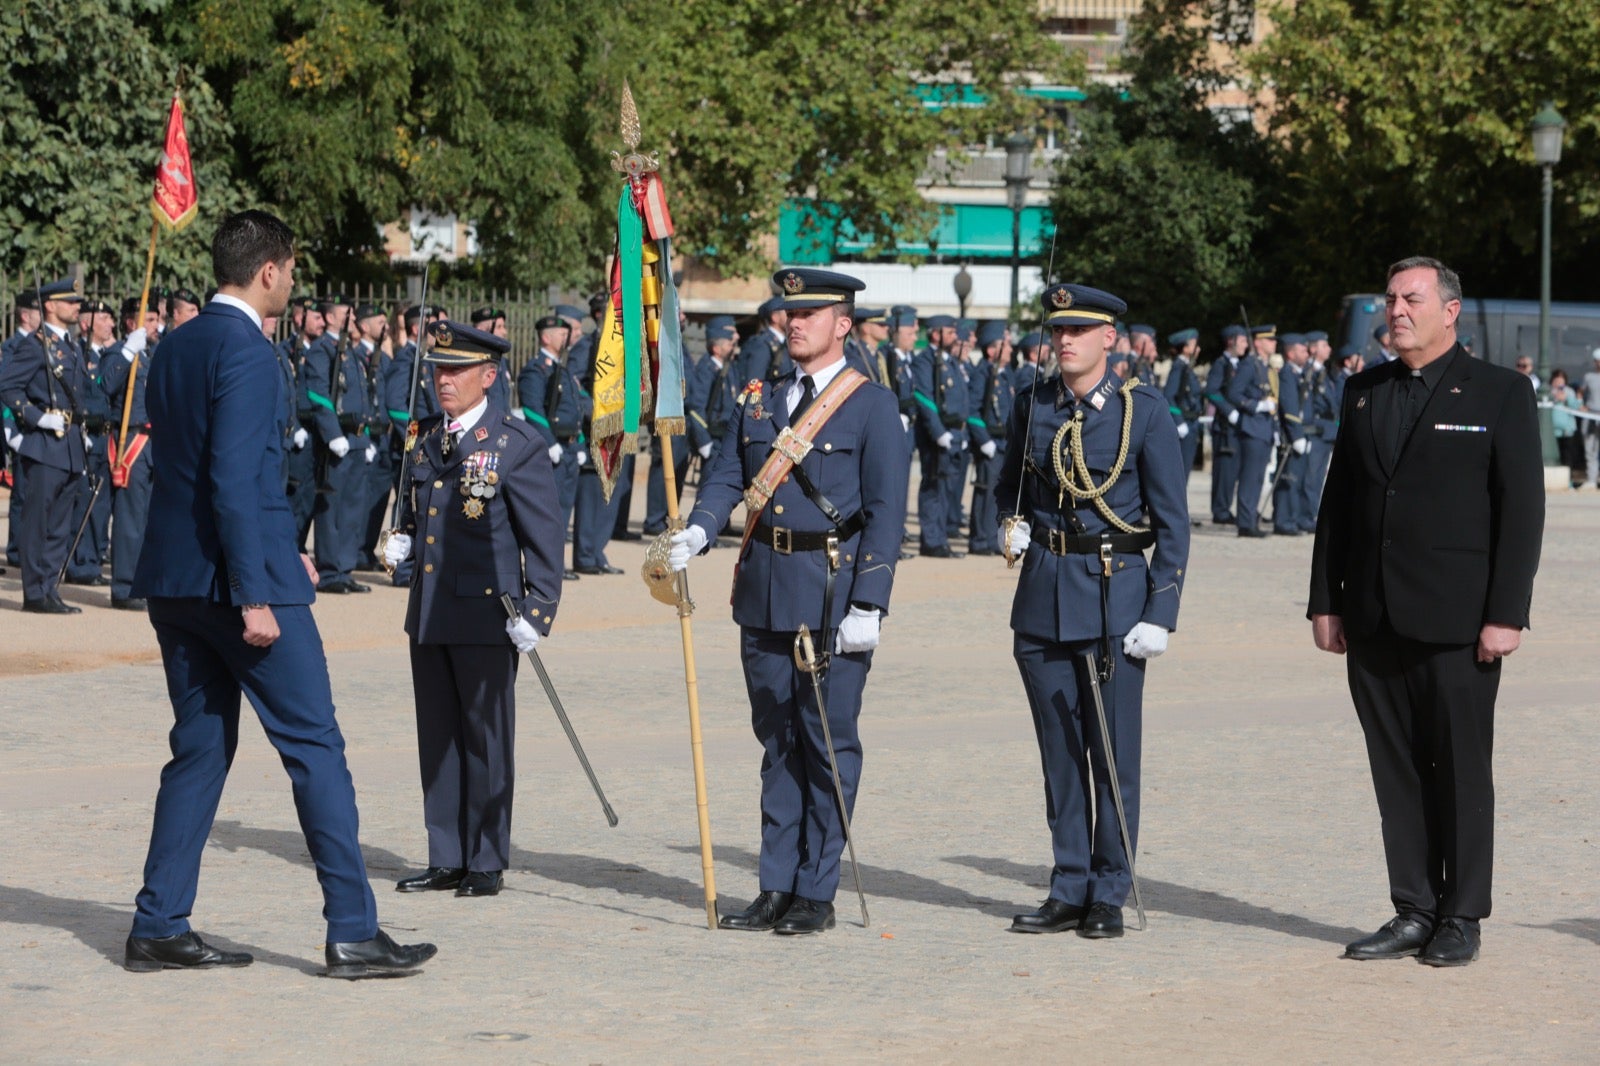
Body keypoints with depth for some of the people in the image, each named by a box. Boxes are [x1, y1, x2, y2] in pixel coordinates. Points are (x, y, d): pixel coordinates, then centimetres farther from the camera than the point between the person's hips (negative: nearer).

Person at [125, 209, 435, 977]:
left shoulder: (176, 346, 13)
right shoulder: (246, 351, -14)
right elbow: (234, 478, -21)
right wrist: (255, 594, -20)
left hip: (174, 579, 9)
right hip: (234, 575, -9)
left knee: (200, 746, 14)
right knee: (314, 747, -2)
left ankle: (159, 928, 13)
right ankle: (353, 932, -2)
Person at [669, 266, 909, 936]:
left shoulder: (872, 406, -4)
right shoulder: (759, 401, 13)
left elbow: (886, 511, -8)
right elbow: (726, 478, 8)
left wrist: (867, 605, -15)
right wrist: (696, 534, -14)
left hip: (834, 594, -5)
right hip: (764, 594, 5)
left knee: (829, 743, -1)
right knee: (777, 741, 10)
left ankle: (817, 894, 6)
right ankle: (776, 889, 15)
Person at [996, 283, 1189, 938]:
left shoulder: (1144, 411, -4)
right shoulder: (1033, 408, 7)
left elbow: (1172, 521, -3)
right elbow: (1011, 485, 23)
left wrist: (1160, 613, -9)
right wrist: (1013, 525, 0)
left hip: (1115, 595, -4)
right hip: (1043, 594, 4)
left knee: (1114, 753, 0)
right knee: (1059, 752, 8)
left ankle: (1109, 897, 8)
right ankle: (1069, 891, 15)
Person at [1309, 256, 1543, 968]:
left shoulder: (1501, 394, -1)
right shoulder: (1364, 393, 13)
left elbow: (1522, 509, -5)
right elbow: (1337, 501, 15)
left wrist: (1506, 614, -11)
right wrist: (1325, 601, 8)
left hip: (1456, 621, -5)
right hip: (1374, 621, 5)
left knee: (1461, 770, 1)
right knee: (1396, 772, 7)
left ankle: (1461, 918, 10)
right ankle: (1413, 912, 14)